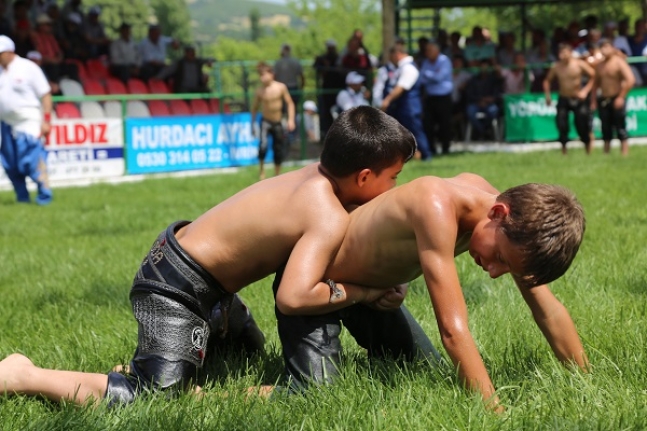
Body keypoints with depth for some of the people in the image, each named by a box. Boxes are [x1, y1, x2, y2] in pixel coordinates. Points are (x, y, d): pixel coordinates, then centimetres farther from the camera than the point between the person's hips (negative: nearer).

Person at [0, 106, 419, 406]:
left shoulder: (319, 177, 2)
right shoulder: (330, 220, -24)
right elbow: (293, 297, -35)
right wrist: (360, 292, -23)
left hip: (195, 269, 10)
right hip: (178, 286, -10)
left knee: (250, 349, 30)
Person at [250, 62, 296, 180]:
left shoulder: (281, 87, -7)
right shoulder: (259, 91, -7)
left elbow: (290, 103, 0)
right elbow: (254, 108, 4)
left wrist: (291, 119, -9)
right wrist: (253, 125, 5)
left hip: (278, 123, 2)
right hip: (265, 121, -2)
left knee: (279, 151, 9)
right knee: (263, 145, -26)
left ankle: (277, 175, 26)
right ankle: (261, 171, -7)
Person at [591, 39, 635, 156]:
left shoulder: (619, 62, -9)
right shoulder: (600, 65, 11)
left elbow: (631, 80, -18)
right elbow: (596, 83, 19)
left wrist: (621, 97, -20)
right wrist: (593, 100, 11)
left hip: (616, 100, -6)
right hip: (603, 100, 6)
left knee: (620, 128, -6)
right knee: (606, 129, 8)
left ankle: (625, 154, -5)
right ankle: (606, 154, 14)